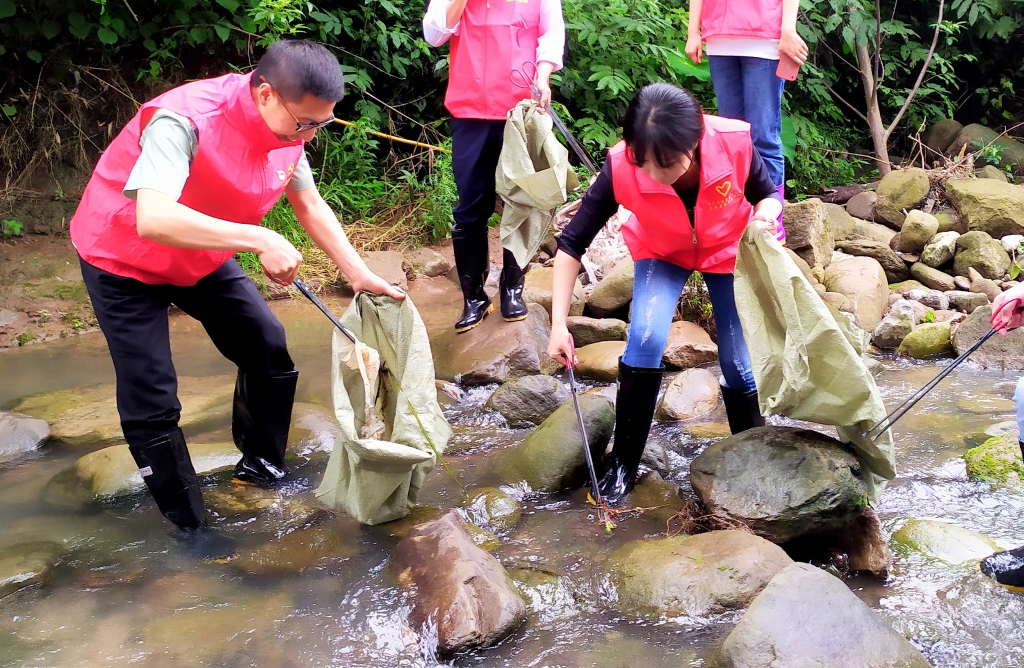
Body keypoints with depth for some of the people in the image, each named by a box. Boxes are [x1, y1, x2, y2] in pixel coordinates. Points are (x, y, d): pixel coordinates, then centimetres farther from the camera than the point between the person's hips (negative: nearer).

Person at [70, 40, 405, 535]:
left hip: (203, 256, 7)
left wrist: (360, 276, -4)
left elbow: (310, 205, 1)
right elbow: (153, 219, -50)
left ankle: (262, 466, 27)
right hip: (124, 260, -7)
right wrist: (260, 240, -51)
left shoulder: (287, 126, -13)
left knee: (269, 350, 4)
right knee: (152, 404, -8)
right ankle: (189, 528, 8)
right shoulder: (183, 122, -37)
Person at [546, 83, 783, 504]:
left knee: (739, 362, -4)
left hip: (729, 251, 1)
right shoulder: (621, 167, -34)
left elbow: (767, 194, -12)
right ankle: (623, 465, -7)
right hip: (662, 252, 0)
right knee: (645, 338, -23)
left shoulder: (733, 143, -34)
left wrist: (765, 216, -36)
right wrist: (559, 324, -31)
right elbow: (572, 242, -26)